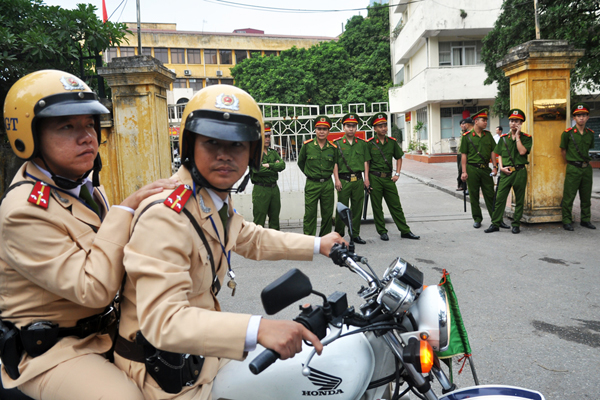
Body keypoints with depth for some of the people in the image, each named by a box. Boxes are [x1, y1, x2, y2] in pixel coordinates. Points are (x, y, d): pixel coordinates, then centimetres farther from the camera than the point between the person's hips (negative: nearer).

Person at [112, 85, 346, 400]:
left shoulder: (217, 200, 2)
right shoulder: (165, 216, -30)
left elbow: (252, 239, 19)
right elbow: (162, 318, -36)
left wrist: (317, 245, 17)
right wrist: (258, 329, -46)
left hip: (203, 351, 9)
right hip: (166, 369, -9)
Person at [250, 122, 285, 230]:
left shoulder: (273, 152, 13)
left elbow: (282, 165, -2)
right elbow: (257, 169, -20)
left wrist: (269, 165, -14)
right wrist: (274, 167, -8)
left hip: (274, 188, 6)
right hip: (260, 189, -6)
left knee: (275, 218, 14)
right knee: (259, 221, -2)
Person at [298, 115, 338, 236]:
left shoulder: (333, 147, 3)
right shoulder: (307, 145, -1)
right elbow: (300, 162, 12)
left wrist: (327, 174, 11)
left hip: (327, 184, 2)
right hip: (312, 184, -2)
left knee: (327, 214, 8)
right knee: (310, 214, -3)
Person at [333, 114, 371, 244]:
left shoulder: (362, 143, 10)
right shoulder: (337, 143, 2)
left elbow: (366, 161, 12)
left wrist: (366, 178, 5)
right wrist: (337, 180, -8)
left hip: (358, 180, 3)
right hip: (343, 180, -3)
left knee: (357, 208, 7)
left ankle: (355, 234, 19)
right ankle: (339, 235, 12)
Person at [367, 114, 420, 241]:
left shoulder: (392, 142, 6)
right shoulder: (369, 143, -5)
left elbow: (399, 158, 17)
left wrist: (397, 174, 6)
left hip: (388, 178, 3)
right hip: (375, 179, -3)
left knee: (396, 206, 7)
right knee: (377, 207, 5)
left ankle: (405, 231, 14)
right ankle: (382, 232, 17)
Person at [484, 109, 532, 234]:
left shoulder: (526, 137, 1)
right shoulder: (503, 138, 11)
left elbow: (522, 152, -15)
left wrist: (517, 136, -11)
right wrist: (501, 167, -3)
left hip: (520, 171, -2)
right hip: (505, 172, 2)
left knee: (519, 200, 6)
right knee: (500, 198, 0)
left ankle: (516, 225, 15)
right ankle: (495, 224, 6)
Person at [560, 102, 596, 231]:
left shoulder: (590, 133, 7)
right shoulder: (568, 133, -7)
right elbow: (563, 151, 3)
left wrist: (585, 161, 15)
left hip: (587, 168, 5)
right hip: (573, 169, -5)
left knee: (586, 196, 12)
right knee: (569, 197, -3)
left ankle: (585, 220, 23)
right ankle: (567, 221, 6)